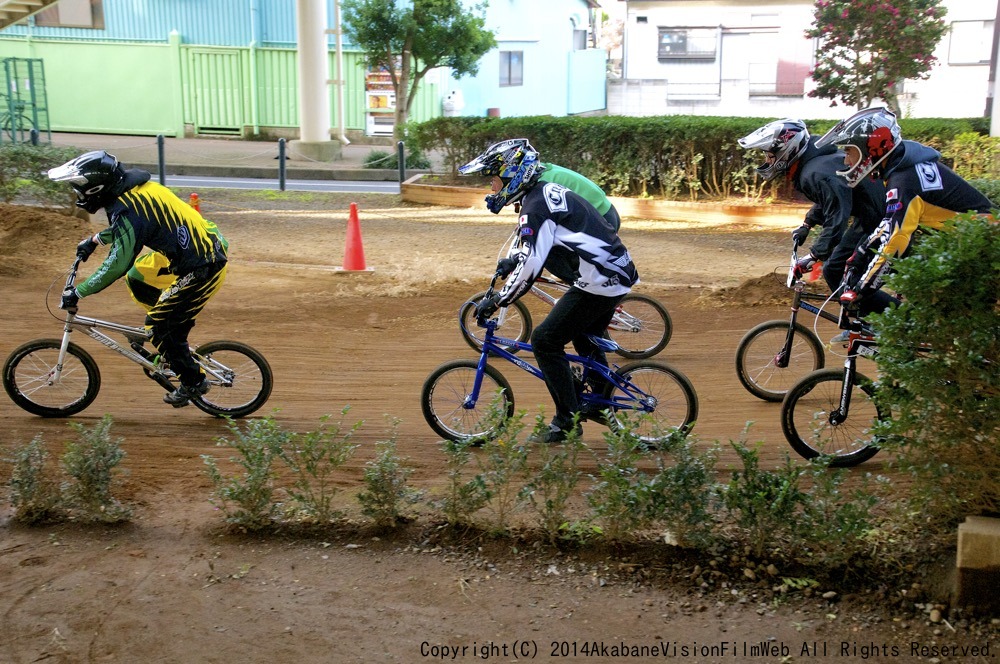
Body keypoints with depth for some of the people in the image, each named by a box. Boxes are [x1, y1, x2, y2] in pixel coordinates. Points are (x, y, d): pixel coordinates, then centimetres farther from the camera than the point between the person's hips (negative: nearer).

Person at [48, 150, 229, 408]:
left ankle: (193, 382, 15)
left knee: (160, 324, 2)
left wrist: (77, 292, -11)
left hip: (202, 268, -9)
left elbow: (116, 265, -21)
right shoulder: (133, 188, 7)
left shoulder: (128, 210, -21)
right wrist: (94, 240, 32)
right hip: (206, 248, 9)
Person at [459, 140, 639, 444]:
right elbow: (528, 241, 31)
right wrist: (510, 261, 24)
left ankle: (568, 421, 1)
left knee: (545, 340, -4)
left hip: (598, 281, -10)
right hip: (618, 273, 10)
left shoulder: (536, 207, -17)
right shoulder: (548, 191, 14)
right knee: (585, 339, 28)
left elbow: (529, 267, -23)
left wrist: (496, 302, -15)